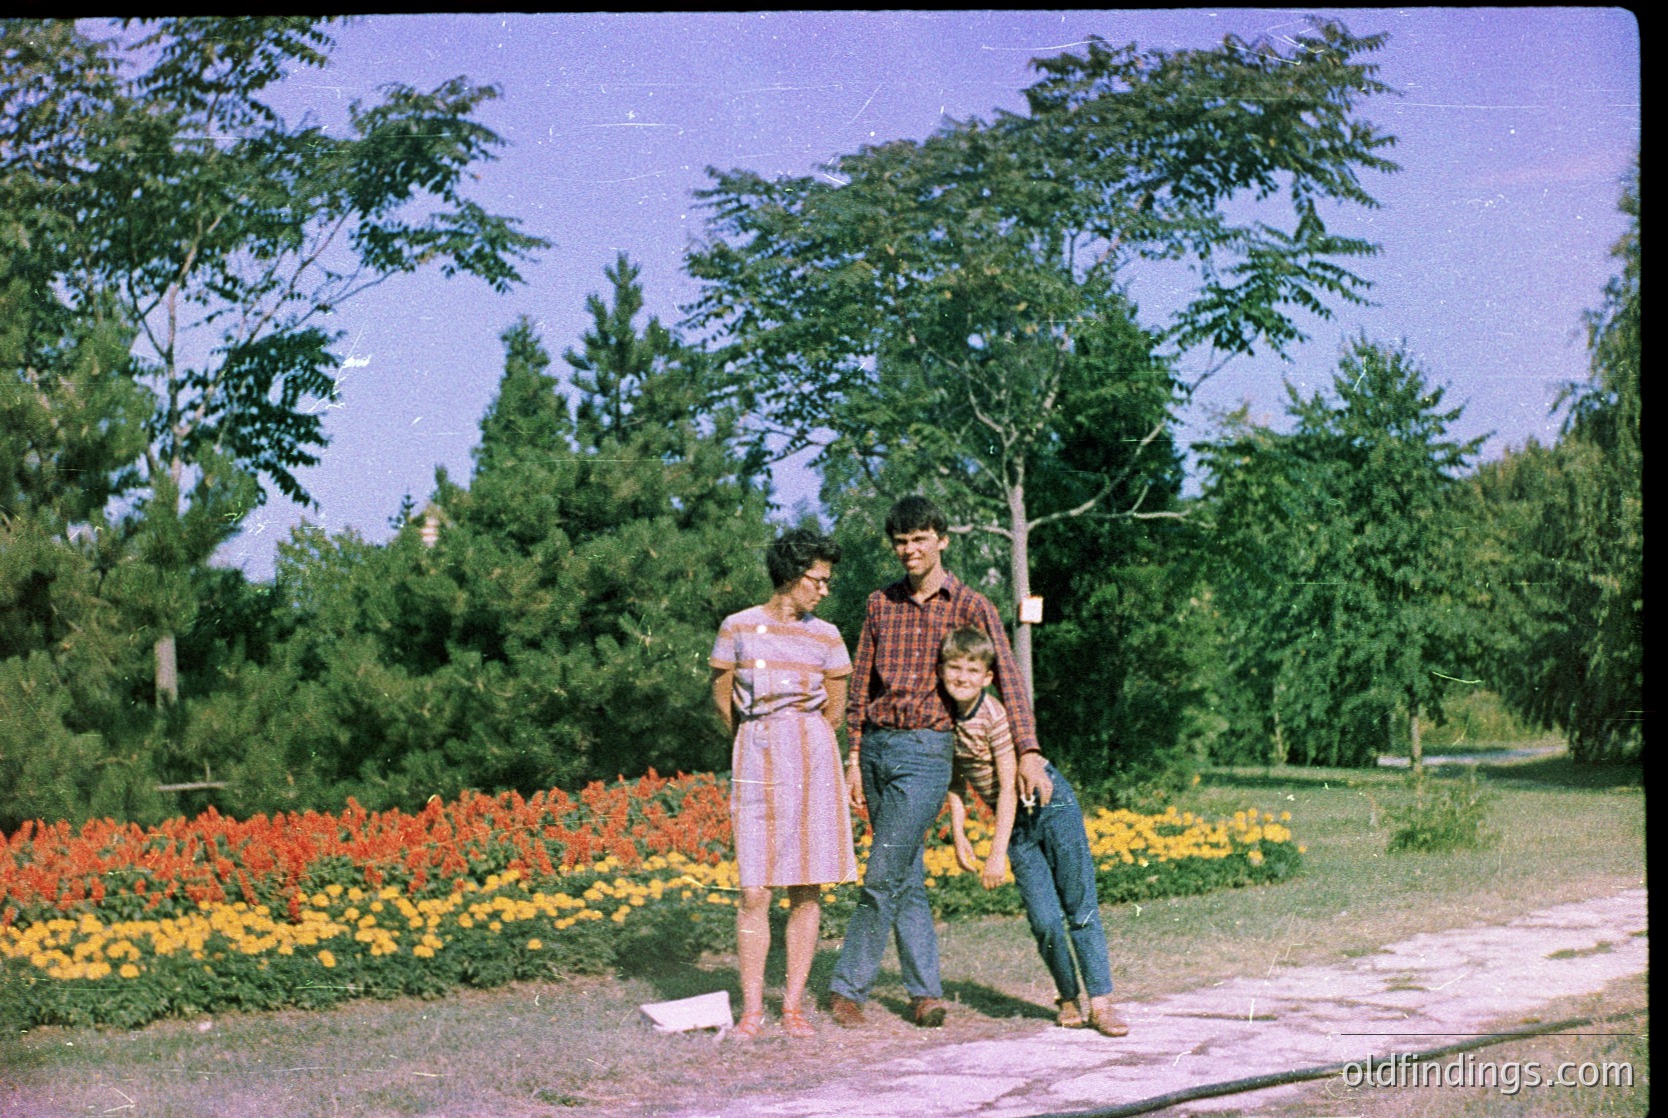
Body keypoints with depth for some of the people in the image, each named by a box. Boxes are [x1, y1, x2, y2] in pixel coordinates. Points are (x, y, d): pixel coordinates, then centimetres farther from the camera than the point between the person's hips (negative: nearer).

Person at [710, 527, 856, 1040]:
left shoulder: (826, 638, 5)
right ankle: (752, 1009, 1)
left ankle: (793, 1006, 7)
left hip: (812, 757, 2)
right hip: (756, 762, -1)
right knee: (755, 892, -5)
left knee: (806, 890, 0)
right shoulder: (737, 629, 2)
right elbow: (722, 697, 13)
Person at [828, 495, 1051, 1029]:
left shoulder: (971, 606, -1)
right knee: (907, 878, 8)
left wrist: (1028, 752, -18)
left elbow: (1007, 675, -8)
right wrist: (853, 758, 8)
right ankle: (926, 991, 14)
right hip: (876, 745, 4)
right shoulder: (880, 604, 10)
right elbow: (861, 683, 13)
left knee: (883, 876, -9)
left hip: (926, 750, -4)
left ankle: (847, 987, 1)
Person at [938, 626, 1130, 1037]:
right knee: (1045, 919, -3)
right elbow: (955, 777, 11)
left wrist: (997, 853, -19)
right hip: (1017, 822, 5)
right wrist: (958, 835, 8)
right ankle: (1069, 998, 14)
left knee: (1080, 907, -6)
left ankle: (1100, 1002, -3)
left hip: (1051, 803, -5)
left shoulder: (996, 716, -21)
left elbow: (1008, 787, -20)